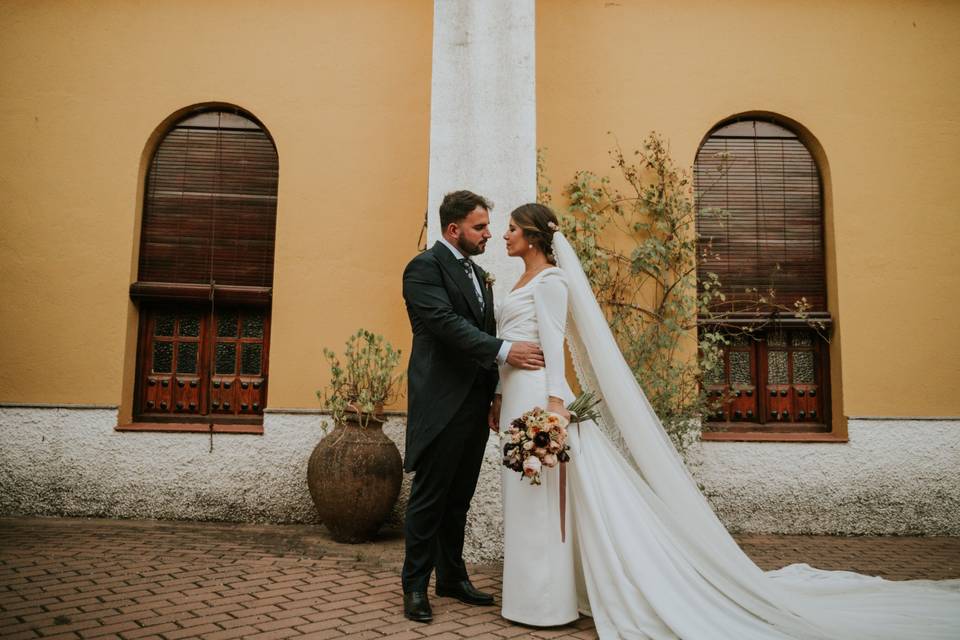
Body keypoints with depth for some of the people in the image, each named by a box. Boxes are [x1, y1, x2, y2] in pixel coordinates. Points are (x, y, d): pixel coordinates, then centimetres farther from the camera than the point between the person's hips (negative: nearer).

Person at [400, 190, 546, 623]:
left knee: (459, 497, 15)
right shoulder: (425, 267, -8)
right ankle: (415, 585, 15)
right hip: (442, 404, -8)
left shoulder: (477, 274, 18)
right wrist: (504, 351, -28)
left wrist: (495, 393, 11)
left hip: (475, 404, 8)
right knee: (430, 497, 2)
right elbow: (446, 323, -21)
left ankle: (453, 577, 27)